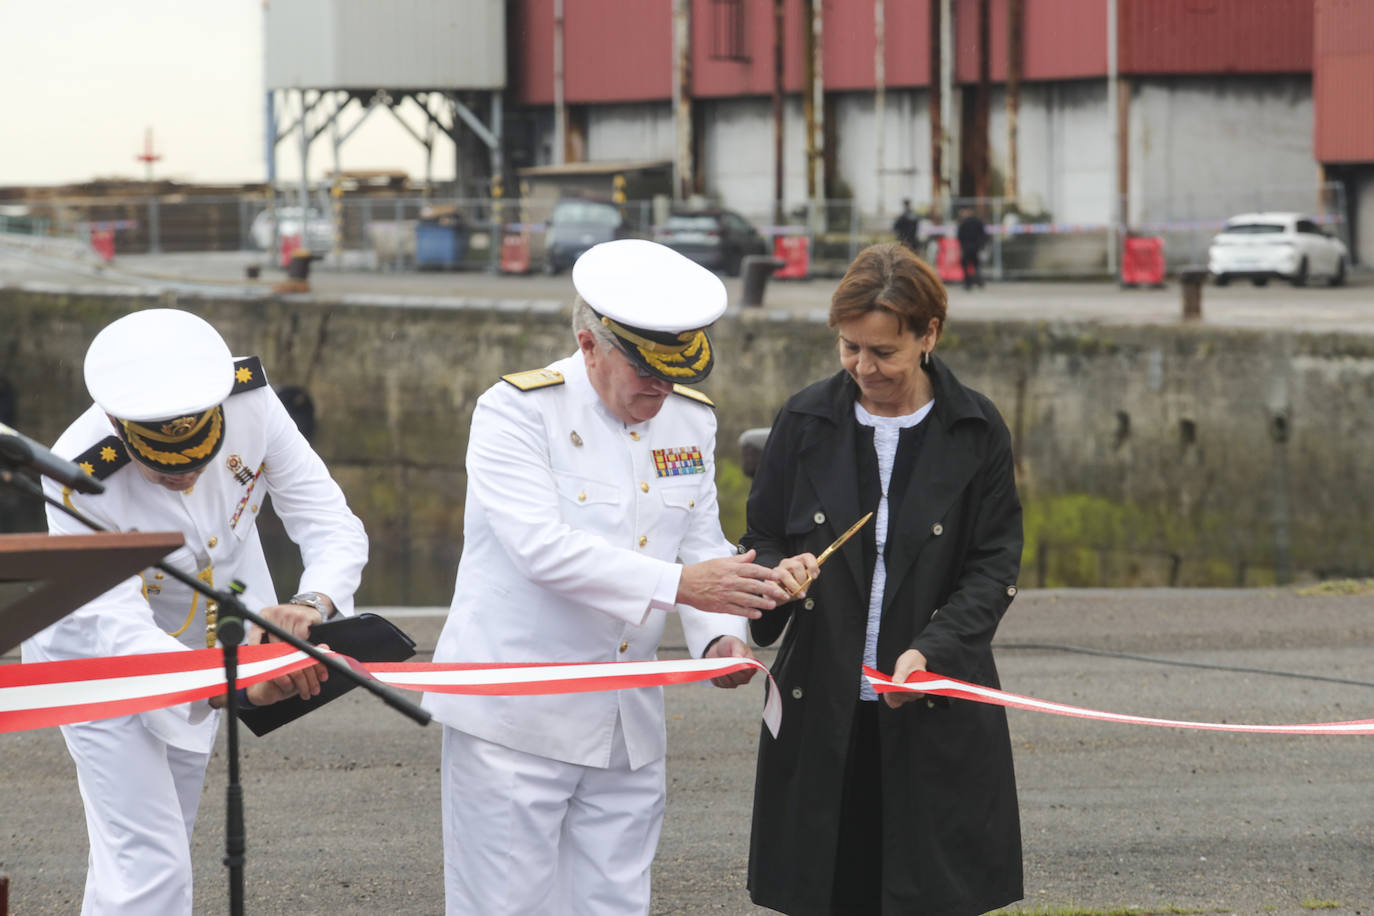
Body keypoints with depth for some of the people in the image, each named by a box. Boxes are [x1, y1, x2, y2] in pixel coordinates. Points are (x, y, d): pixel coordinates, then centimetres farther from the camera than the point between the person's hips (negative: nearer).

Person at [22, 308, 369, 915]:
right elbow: (118, 631, -38)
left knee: (150, 844, 17)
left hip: (204, 648, 5)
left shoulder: (250, 404, -26)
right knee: (149, 866, -14)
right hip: (101, 658, -5)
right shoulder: (79, 481, -36)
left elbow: (333, 525, -24)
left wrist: (311, 604, -47)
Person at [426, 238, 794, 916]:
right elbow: (542, 547, -23)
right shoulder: (517, 410, -11)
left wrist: (722, 637, -9)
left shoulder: (691, 420, 10)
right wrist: (677, 584, -30)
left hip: (628, 727, 6)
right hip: (516, 723, -6)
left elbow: (702, 545, 12)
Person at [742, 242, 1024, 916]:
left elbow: (993, 568, -1)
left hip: (934, 720, -2)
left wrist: (932, 651, -17)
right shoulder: (806, 420, 6)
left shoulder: (975, 431, 0)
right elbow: (761, 539, 12)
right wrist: (778, 573, -13)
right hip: (819, 711, 2)